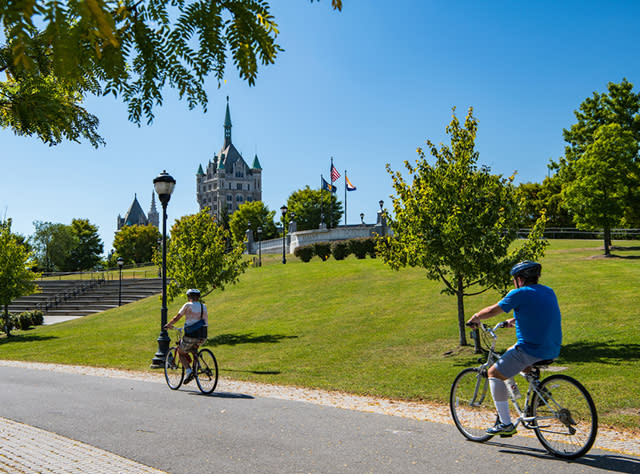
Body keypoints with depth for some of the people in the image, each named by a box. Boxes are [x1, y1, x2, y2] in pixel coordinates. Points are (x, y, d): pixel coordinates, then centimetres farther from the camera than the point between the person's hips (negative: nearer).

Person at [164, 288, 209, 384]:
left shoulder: (188, 305, -2)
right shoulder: (204, 306, 12)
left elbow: (176, 318, 0)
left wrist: (168, 325, 17)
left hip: (190, 336, -5)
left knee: (180, 352, 16)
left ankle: (189, 370, -6)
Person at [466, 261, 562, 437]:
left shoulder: (520, 293, -9)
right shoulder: (549, 292, 13)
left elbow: (492, 311, -3)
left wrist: (475, 317, 15)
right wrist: (515, 320, 40)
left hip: (532, 349, -8)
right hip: (553, 350, 8)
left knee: (495, 373, 5)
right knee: (511, 351, 32)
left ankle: (505, 424, 1)